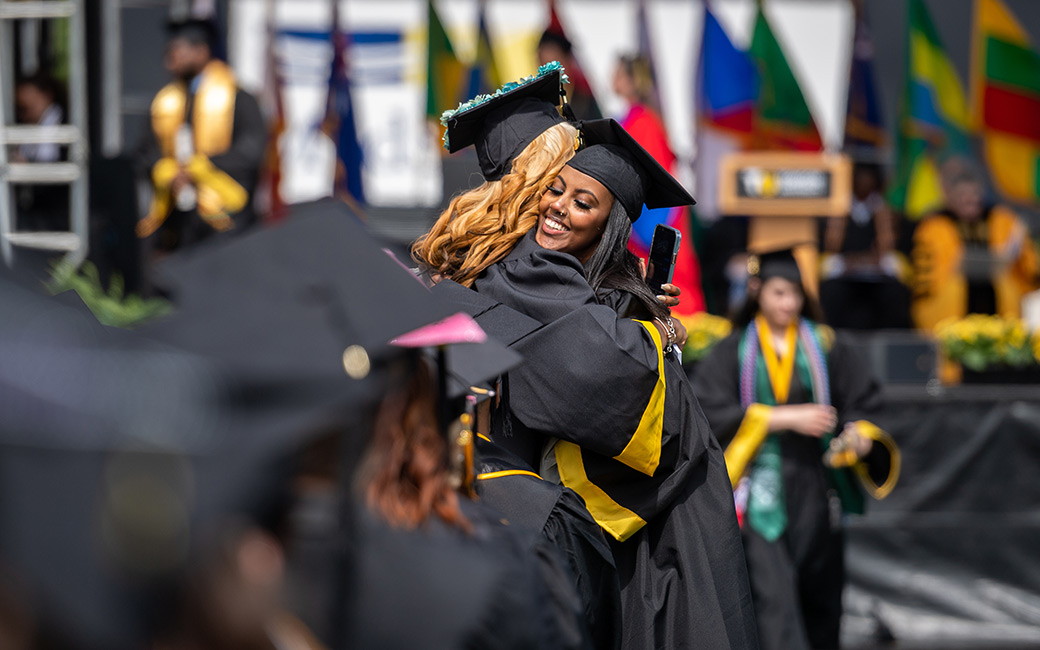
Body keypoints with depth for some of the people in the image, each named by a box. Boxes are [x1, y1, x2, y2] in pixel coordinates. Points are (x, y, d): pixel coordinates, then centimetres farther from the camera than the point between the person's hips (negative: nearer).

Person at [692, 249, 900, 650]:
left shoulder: (823, 346, 9)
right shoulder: (734, 351, 3)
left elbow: (860, 401, 8)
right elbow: (712, 411, -9)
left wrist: (859, 434, -15)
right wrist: (787, 418, -15)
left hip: (814, 487, 3)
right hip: (761, 491, -3)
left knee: (820, 601, 8)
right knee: (773, 596, -13)